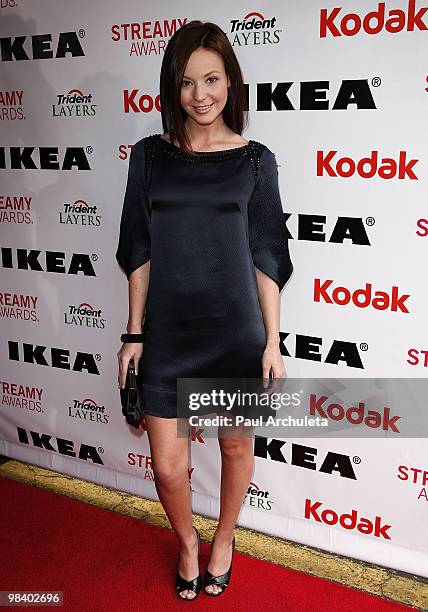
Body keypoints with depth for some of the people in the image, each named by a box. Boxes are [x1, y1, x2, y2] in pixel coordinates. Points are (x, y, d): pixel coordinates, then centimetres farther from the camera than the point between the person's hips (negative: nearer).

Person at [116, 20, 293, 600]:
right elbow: (139, 252, 4)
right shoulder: (150, 155, 2)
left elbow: (267, 258, 0)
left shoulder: (255, 160, -1)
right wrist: (134, 332, 2)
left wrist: (273, 341, -2)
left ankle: (223, 539, 44)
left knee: (236, 447, 15)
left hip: (237, 330, 0)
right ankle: (187, 542, 39)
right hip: (168, 332, 1)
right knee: (167, 465, 6)